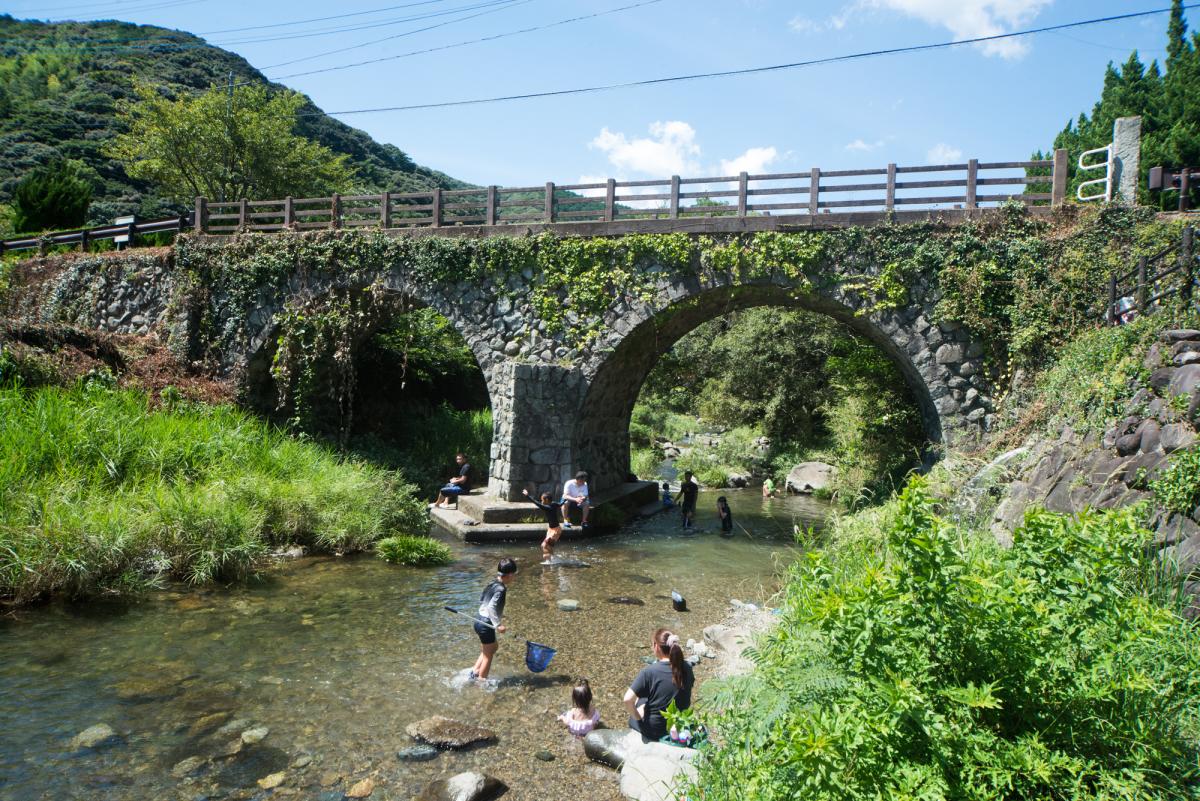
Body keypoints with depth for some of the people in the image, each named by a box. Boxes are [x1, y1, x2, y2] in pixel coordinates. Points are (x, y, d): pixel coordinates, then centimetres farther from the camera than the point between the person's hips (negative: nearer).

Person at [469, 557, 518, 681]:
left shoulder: (492, 584, 6)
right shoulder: (501, 589, -20)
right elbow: (491, 606, -30)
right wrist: (498, 624, -32)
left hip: (480, 620, 9)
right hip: (486, 625, -9)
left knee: (493, 646, 26)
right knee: (488, 655, 8)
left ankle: (475, 672, 27)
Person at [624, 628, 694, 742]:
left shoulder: (649, 671, -26)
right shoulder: (686, 668, -12)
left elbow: (628, 700, -28)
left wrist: (638, 717, -12)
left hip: (654, 730, -4)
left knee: (640, 701, 27)